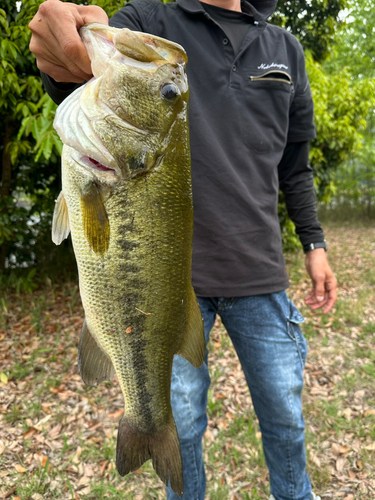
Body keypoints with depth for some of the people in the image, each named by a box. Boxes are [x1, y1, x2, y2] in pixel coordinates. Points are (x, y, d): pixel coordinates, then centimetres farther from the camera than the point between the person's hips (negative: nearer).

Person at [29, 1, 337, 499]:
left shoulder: (285, 49, 15)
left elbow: (294, 163, 17)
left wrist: (314, 243, 12)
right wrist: (67, 64, -41)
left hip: (259, 272, 3)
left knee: (285, 415, 15)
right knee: (182, 422, 13)